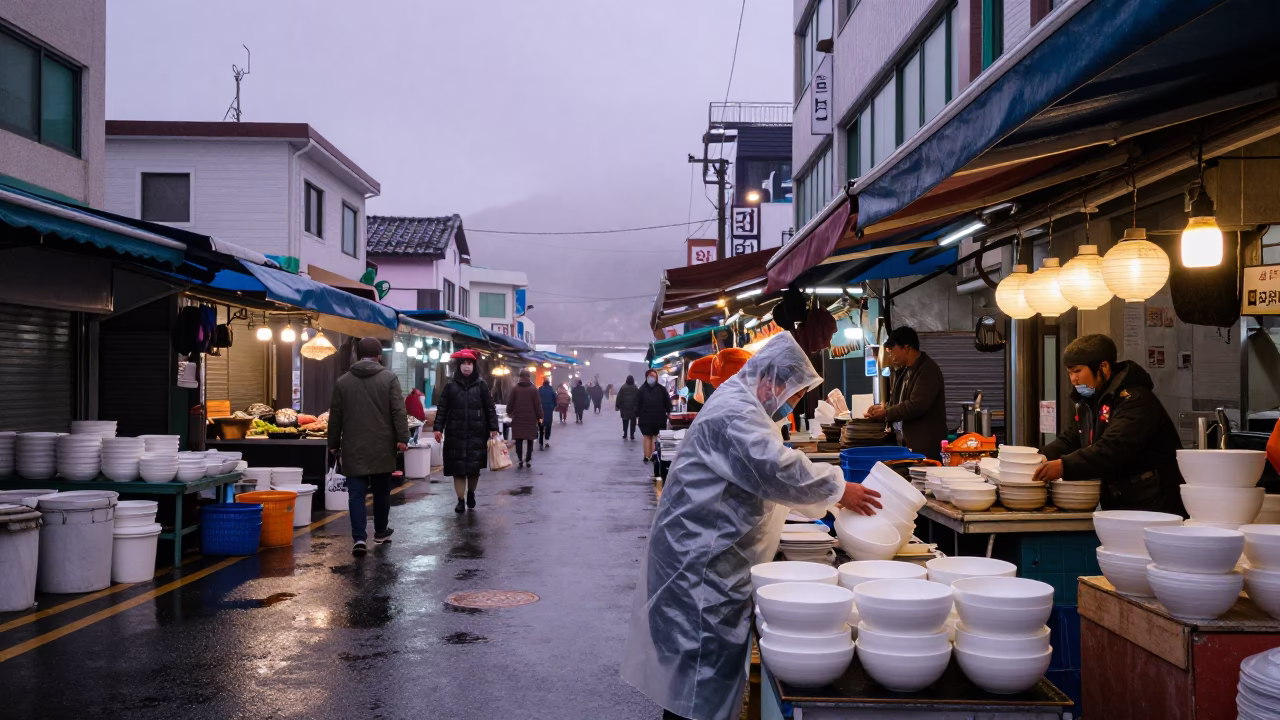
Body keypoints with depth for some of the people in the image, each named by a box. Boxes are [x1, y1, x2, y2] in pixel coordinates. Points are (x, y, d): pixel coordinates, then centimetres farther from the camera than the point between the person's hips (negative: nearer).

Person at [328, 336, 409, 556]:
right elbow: (399, 412, -9)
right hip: (382, 447, -1)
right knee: (381, 492, 13)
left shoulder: (342, 381, 4)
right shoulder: (389, 378, -3)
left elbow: (335, 417, 8)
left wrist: (334, 444, 15)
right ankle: (381, 533, 26)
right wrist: (402, 438, -7)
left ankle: (359, 537, -11)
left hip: (353, 448, 1)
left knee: (356, 493, 1)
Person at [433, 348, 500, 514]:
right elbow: (442, 409, 4)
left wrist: (493, 428, -1)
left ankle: (471, 493, 31)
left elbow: (490, 408, 4)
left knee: (474, 467, 5)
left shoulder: (481, 385, 3)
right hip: (456, 434, 0)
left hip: (476, 434, 0)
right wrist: (438, 428, -3)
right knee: (458, 468, 0)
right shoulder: (450, 385, 4)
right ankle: (461, 500, 10)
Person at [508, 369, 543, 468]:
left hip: (518, 418, 1)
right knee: (529, 440, 7)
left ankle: (520, 460, 1)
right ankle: (528, 460, 4)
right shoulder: (533, 389, -4)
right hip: (530, 418, -1)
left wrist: (509, 413, 20)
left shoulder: (515, 388, 0)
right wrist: (539, 417, 4)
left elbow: (510, 403, 4)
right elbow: (537, 404, -3)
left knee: (519, 440, 6)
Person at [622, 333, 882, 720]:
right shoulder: (734, 413, -20)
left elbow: (763, 474, 20)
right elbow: (778, 471, -30)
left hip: (709, 555, 11)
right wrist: (838, 489, -18)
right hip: (701, 561, -11)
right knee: (705, 656, -5)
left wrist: (831, 492, 11)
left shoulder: (740, 406, 16)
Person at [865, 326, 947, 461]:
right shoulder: (903, 370, 14)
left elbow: (916, 405, -23)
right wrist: (884, 408, 3)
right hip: (906, 442, 8)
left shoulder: (928, 370, -15)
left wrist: (886, 413, -13)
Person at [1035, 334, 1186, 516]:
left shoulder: (1135, 400, -17)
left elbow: (1114, 449, -30)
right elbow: (1067, 442, 8)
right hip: (1117, 506, 8)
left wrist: (1064, 467, -38)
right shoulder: (1088, 402, 13)